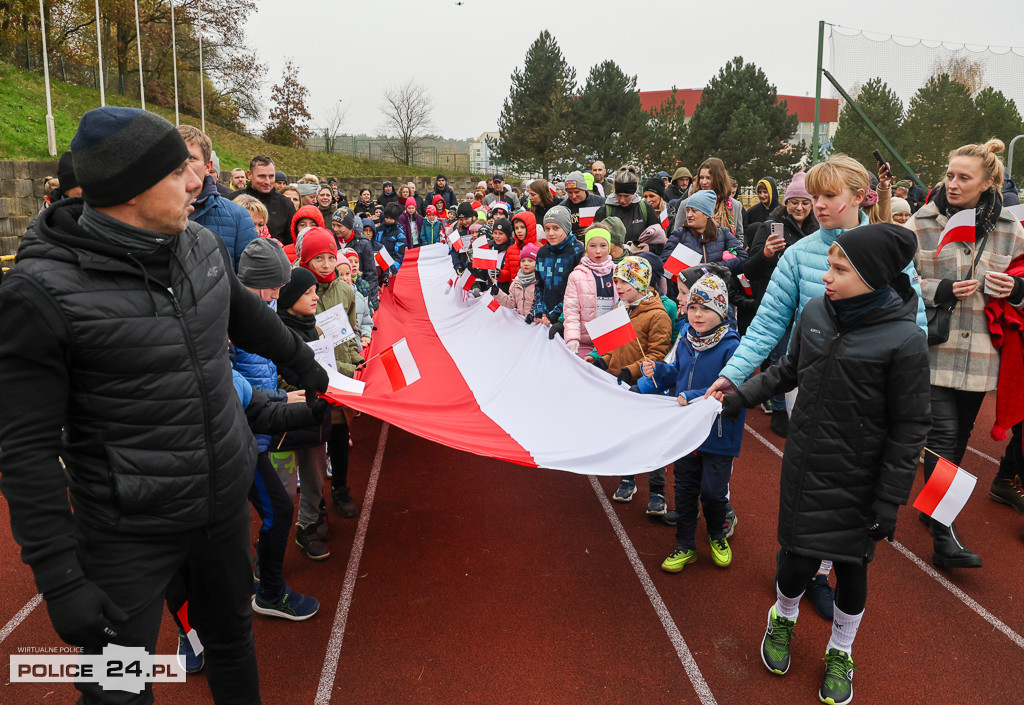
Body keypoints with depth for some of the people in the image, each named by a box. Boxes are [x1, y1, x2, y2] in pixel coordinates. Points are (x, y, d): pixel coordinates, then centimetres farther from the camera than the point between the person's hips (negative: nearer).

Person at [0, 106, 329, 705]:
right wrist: (59, 579, -16)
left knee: (233, 637, 24)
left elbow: (247, 315, 18)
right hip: (129, 534, -5)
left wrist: (303, 362, 32)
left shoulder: (202, 244, -3)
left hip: (227, 501, 5)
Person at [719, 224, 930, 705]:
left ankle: (840, 653, 39)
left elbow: (908, 429, -12)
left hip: (858, 479, -2)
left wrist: (890, 501, -10)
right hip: (805, 467, 3)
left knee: (850, 566, 12)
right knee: (800, 560, 5)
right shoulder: (815, 313, -6)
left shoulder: (904, 340, -18)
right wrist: (740, 396, 10)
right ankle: (782, 620, 39)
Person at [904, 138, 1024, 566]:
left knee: (959, 436, 14)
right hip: (935, 349, -3)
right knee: (943, 436, -9)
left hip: (980, 354, 3)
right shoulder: (921, 224, -2)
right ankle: (944, 537, -7)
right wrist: (942, 290, -16)